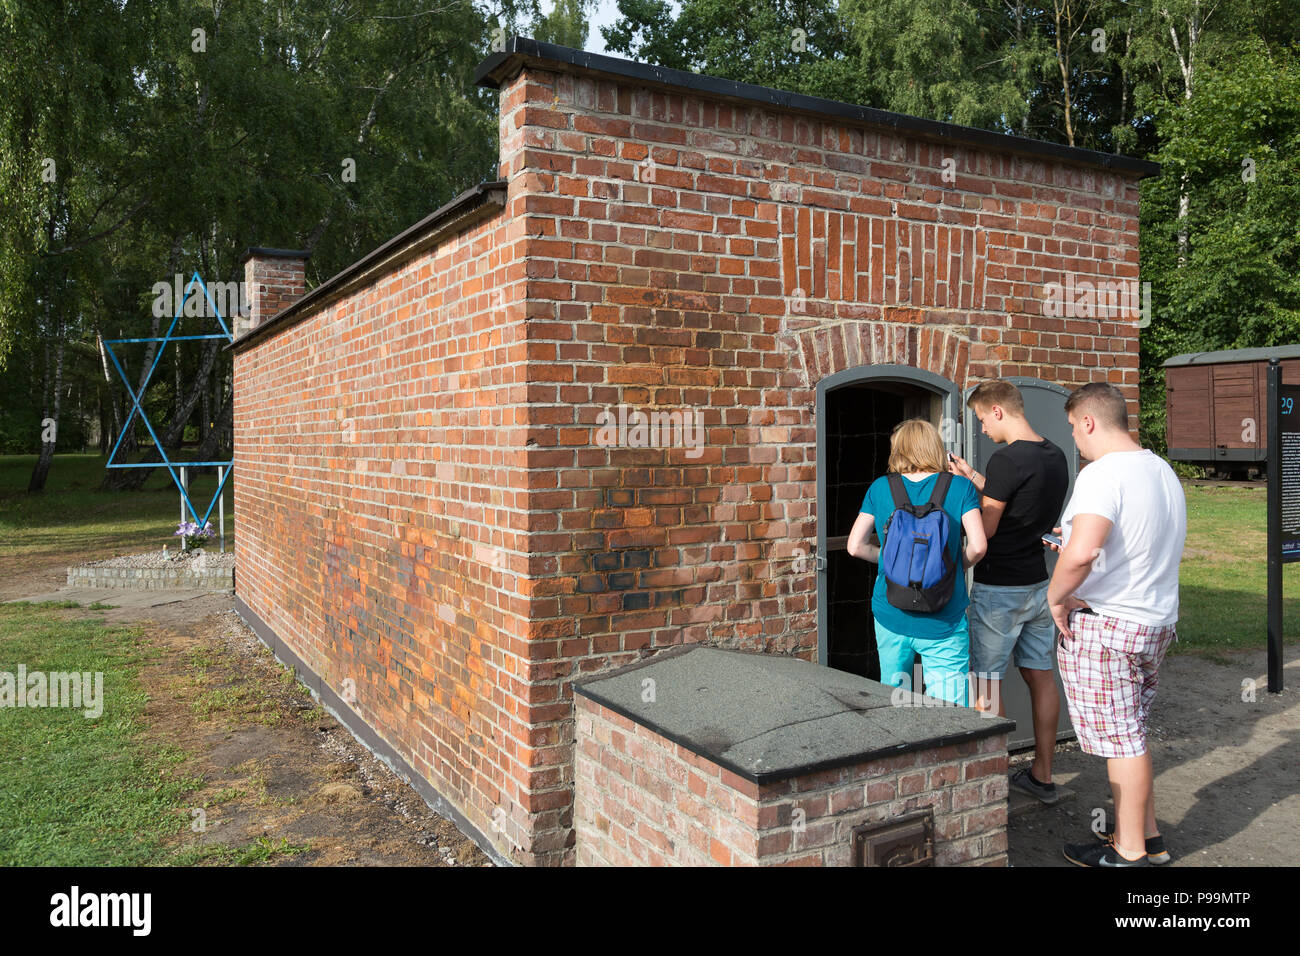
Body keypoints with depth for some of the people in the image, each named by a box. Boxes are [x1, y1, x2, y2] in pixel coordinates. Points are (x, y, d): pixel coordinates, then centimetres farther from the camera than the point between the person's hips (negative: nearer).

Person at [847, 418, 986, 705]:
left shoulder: (880, 488, 3)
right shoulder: (961, 487, -1)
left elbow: (855, 547, 1)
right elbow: (977, 546, -10)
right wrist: (953, 566, 10)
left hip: (891, 617, 2)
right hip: (943, 622, -2)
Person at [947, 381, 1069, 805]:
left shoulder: (1007, 458, -19)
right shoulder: (1056, 457, 7)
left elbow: (986, 527, -16)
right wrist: (974, 477, 21)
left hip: (999, 589, -8)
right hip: (1039, 583, 9)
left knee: (986, 686, 2)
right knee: (1041, 677, 14)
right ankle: (1042, 775, 24)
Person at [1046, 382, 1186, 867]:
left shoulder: (1102, 474, -20)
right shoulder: (1163, 471, 11)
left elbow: (1082, 553, -35)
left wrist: (1057, 595, -18)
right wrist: (1076, 538, 23)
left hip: (1104, 626, -9)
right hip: (1156, 621, 9)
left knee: (1122, 742, 2)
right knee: (1131, 735, 20)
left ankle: (1129, 851, 16)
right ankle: (1148, 836, 31)